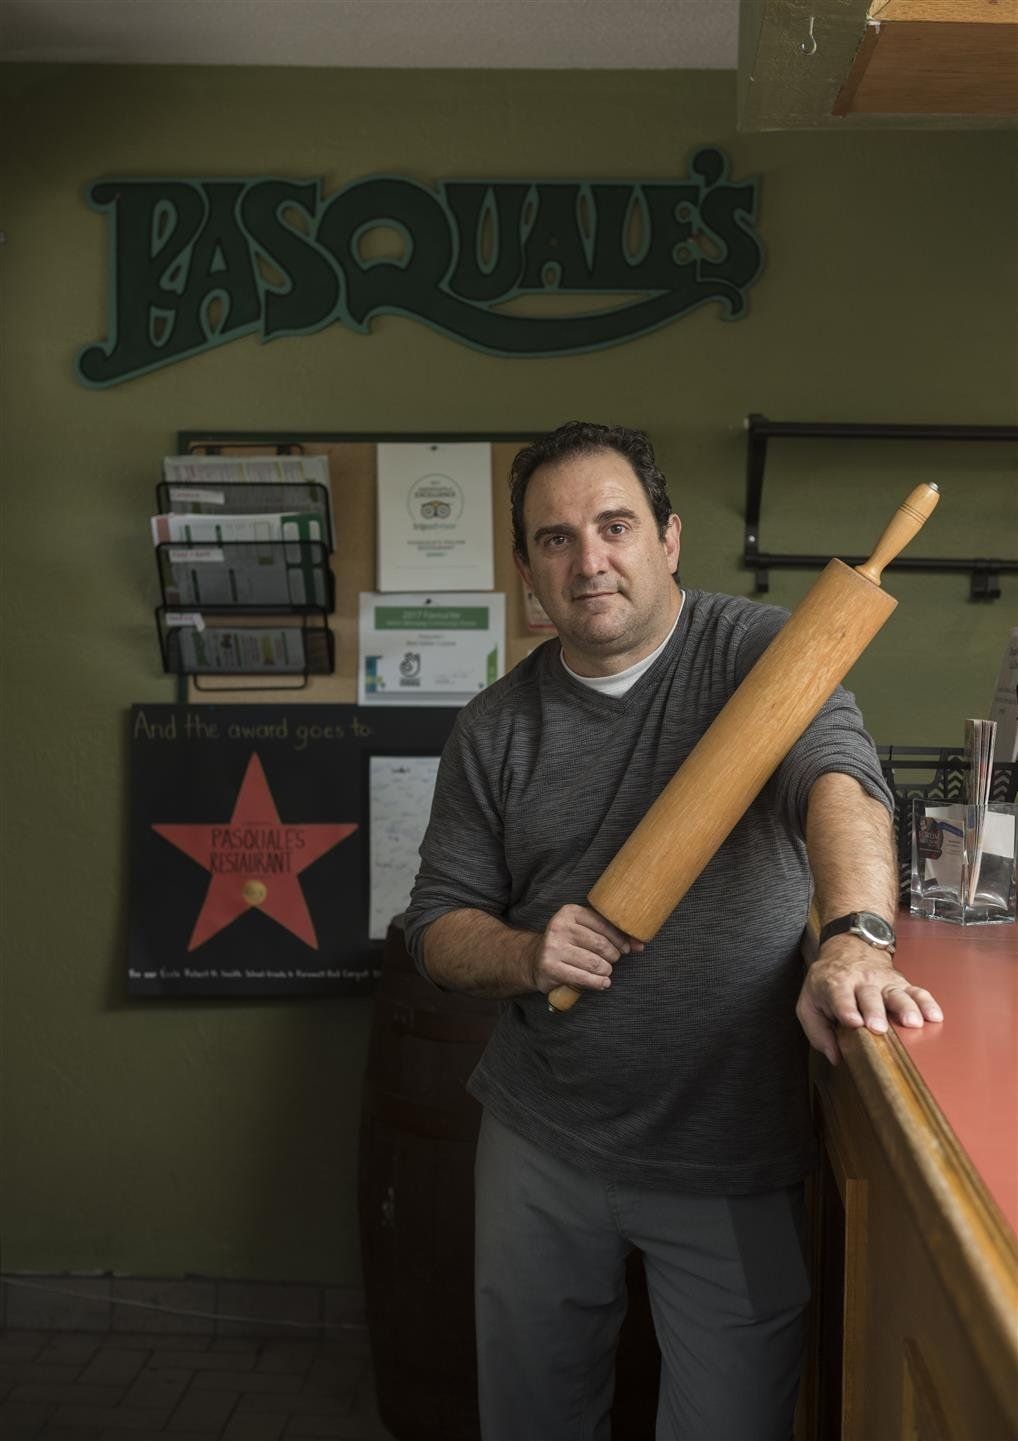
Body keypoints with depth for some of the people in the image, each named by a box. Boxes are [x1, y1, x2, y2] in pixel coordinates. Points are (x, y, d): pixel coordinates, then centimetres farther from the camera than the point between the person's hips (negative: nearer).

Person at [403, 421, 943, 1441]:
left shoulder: (761, 652, -8)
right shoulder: (495, 727, 2)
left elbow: (839, 776, -27)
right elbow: (437, 923, 5)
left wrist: (857, 938, -47)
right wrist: (525, 955, -17)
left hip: (735, 1161, -3)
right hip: (540, 1142, 3)